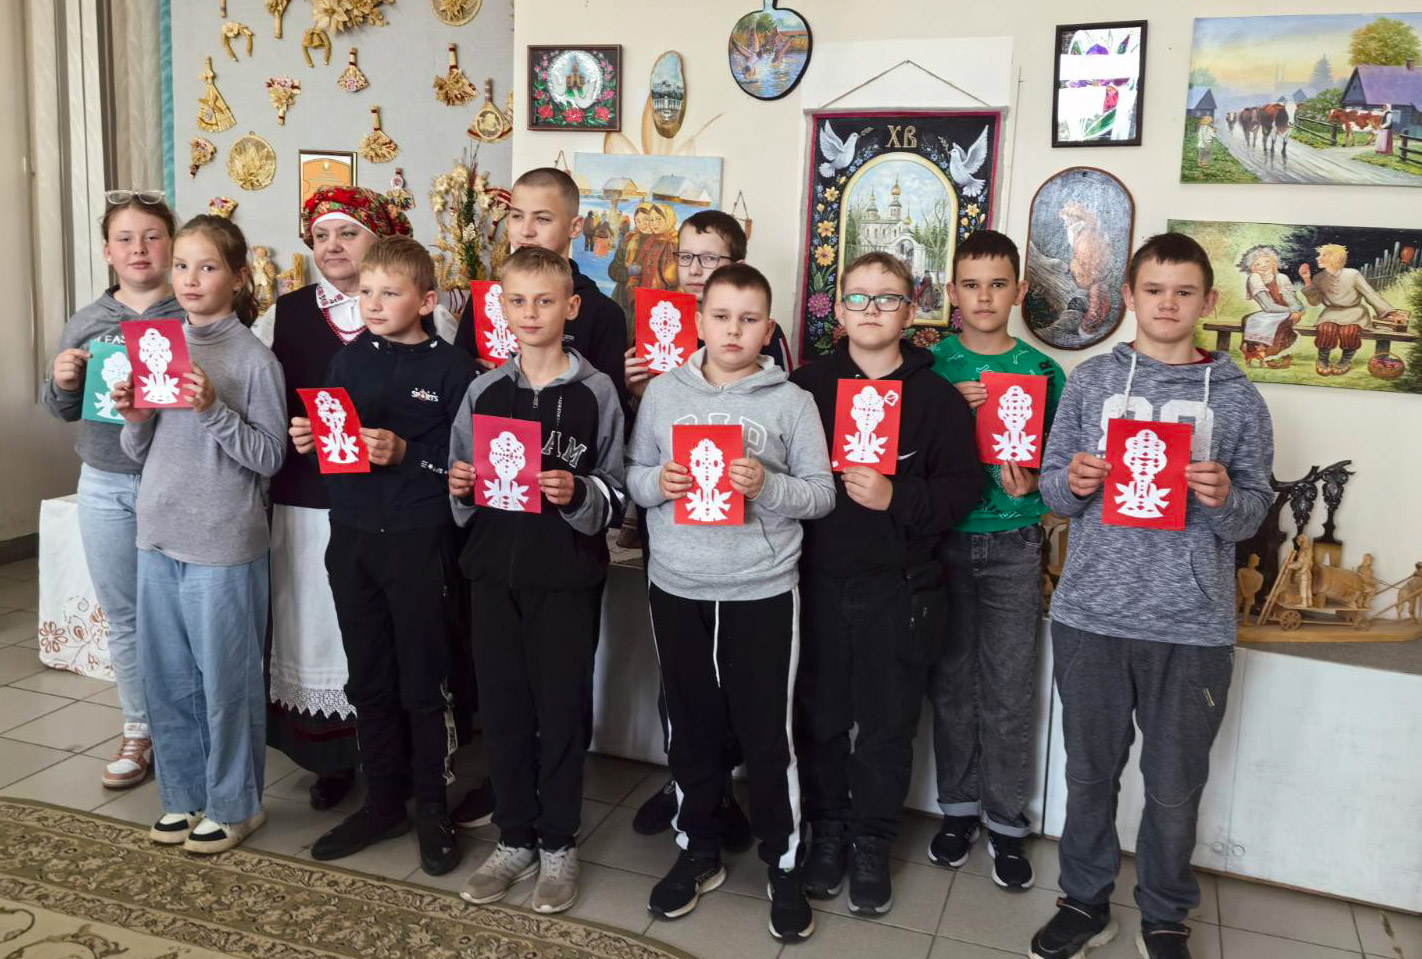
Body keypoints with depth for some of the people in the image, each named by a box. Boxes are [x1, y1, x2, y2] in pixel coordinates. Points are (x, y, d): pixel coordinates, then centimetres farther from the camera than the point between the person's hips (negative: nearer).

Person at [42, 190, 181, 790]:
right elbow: (60, 410, 12)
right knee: (124, 617, 13)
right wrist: (62, 383, -8)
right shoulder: (86, 324, 8)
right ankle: (139, 731, 27)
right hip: (106, 487, 4)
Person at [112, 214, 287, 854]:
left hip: (225, 544, -6)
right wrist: (134, 418, -8)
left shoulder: (253, 359, -9)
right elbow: (139, 452, 12)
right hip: (159, 536, 6)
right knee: (166, 677, 15)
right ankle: (183, 796, 32)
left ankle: (233, 805, 22)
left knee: (226, 680, 5)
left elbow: (270, 456, -12)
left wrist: (214, 410, -22)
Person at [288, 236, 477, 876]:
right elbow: (329, 437, 15)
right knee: (369, 681, 14)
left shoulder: (451, 367, -8)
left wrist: (404, 452, -23)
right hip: (352, 536, 5)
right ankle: (383, 801, 29)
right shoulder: (348, 362, 9)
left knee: (424, 684, 5)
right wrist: (308, 439, -6)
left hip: (420, 540, -5)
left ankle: (433, 809, 21)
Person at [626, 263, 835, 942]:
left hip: (762, 592, -3)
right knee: (691, 727, 16)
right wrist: (656, 484, -13)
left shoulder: (791, 401, -4)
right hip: (676, 588, 3)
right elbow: (630, 475, 9)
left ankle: (784, 866, 25)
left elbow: (823, 493, -5)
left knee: (767, 734, 6)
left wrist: (767, 487, -21)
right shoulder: (663, 392, 4)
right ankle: (698, 853, 34)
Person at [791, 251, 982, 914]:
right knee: (819, 717, 11)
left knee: (888, 724, 10)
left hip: (898, 587, -1)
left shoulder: (937, 398, 0)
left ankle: (872, 843, 28)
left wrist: (896, 499, -18)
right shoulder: (807, 385, 3)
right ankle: (827, 831, 32)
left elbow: (962, 487, -5)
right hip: (818, 580, 1)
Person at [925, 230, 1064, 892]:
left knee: (1009, 691, 3)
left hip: (1014, 545, 0)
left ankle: (1006, 822, 19)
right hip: (944, 538, 0)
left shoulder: (1042, 372, 2)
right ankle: (959, 807, 26)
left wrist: (1030, 484, -15)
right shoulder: (931, 365, 2)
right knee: (951, 682, 9)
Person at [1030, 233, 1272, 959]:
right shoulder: (1090, 381, 5)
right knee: (1090, 772, 13)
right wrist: (1074, 482, -16)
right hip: (1092, 613, 1)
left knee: (1175, 787, 10)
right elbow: (1051, 486, 6)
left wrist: (1225, 499, -17)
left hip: (1192, 625, 0)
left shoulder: (1237, 397, 3)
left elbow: (1255, 512, 4)